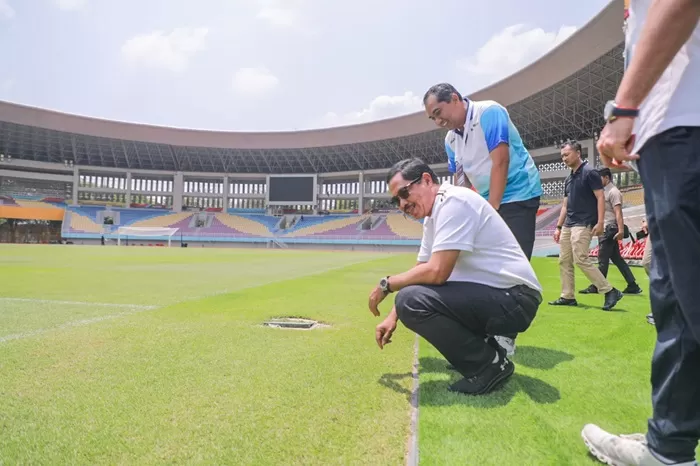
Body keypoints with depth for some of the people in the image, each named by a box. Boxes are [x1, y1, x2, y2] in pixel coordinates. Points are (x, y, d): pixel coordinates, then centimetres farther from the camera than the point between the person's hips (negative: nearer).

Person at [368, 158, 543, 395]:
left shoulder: (454, 201, -17)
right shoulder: (433, 215, 13)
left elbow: (436, 272, -25)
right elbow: (421, 271, 17)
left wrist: (387, 284, -10)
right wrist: (392, 317, 10)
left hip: (514, 300, -10)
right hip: (495, 295, 10)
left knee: (412, 300, -25)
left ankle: (489, 364, -7)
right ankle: (484, 346, 14)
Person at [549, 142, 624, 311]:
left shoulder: (589, 172, -7)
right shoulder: (568, 179, 17)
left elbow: (600, 198, -12)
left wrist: (600, 223, -20)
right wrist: (558, 226, 16)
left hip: (583, 224, -9)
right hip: (568, 225, 9)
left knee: (581, 259, -14)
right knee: (564, 261, 6)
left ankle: (610, 291, -4)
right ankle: (567, 296, 12)